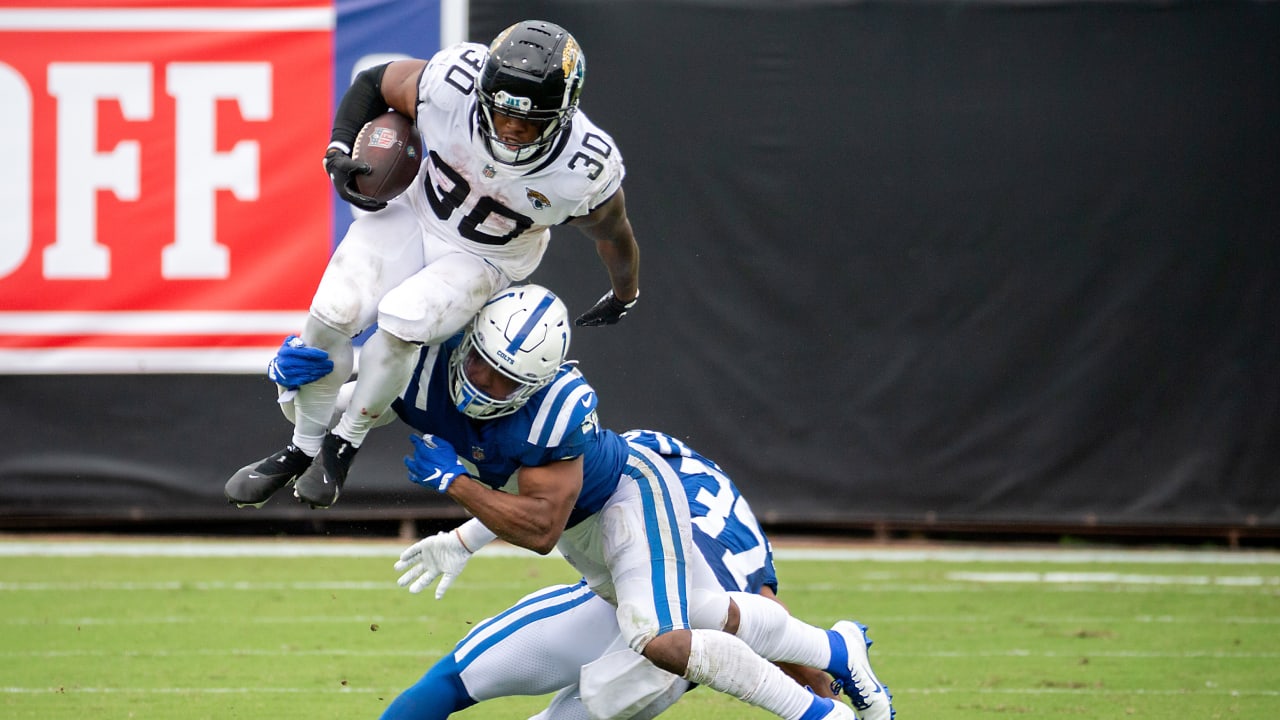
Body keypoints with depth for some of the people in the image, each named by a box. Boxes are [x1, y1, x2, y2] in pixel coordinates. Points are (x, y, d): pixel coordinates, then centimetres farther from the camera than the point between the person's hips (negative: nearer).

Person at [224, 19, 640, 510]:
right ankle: (301, 450, 7)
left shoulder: (586, 171, -30)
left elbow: (613, 235, -6)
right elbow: (373, 83, -6)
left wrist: (624, 296, 13)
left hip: (485, 260, -2)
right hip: (417, 212, 2)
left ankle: (343, 446, -3)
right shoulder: (450, 86, -29)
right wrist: (339, 155, -17)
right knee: (333, 314, -17)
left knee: (402, 321, -27)